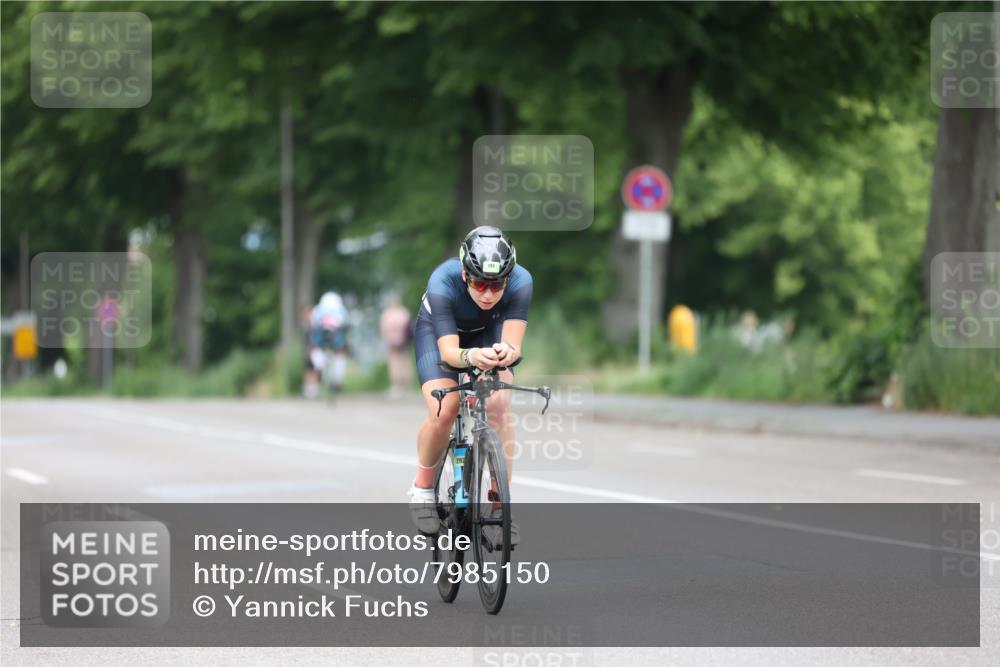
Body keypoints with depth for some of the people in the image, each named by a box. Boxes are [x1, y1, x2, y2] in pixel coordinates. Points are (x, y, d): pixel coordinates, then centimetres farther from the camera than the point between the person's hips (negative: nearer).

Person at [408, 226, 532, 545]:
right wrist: (470, 357, -64)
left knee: (499, 406, -23)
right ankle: (423, 486, 3)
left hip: (489, 333, 2)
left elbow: (514, 344, -38)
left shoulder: (520, 282, -34)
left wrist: (507, 351, -62)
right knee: (443, 410, -24)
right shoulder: (442, 283, -38)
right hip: (437, 331, -2)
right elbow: (447, 350, -42)